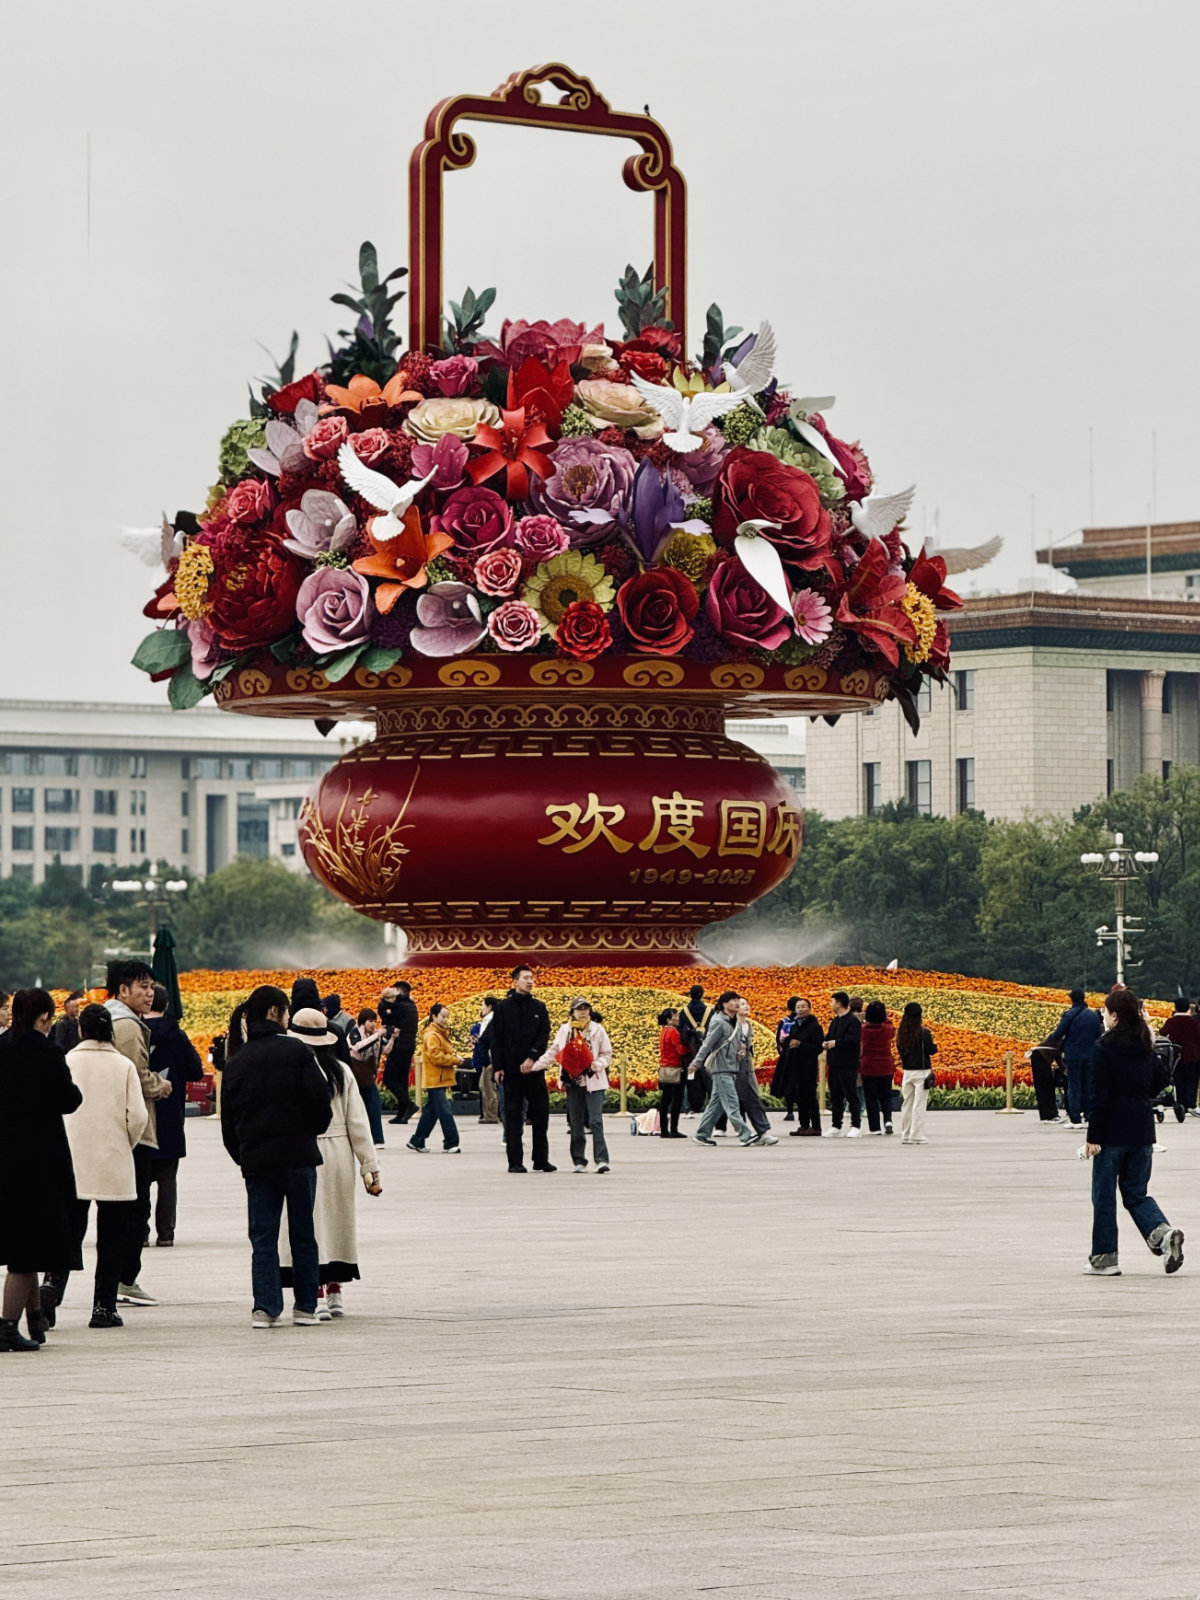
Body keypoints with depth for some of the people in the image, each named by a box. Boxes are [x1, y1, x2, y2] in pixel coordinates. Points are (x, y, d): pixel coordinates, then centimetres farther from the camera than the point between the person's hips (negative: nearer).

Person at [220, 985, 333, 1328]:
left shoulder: (236, 1062, 6)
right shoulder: (296, 1051, -6)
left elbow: (228, 1121, 7)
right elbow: (320, 1101, -10)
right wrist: (312, 1132, 10)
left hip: (255, 1158, 3)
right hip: (298, 1155, -3)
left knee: (263, 1235, 5)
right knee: (303, 1234, 8)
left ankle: (265, 1307, -5)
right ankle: (305, 1307, 11)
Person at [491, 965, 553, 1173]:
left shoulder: (539, 1008, 9)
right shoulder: (504, 1008, 2)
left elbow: (544, 1035, 1)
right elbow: (496, 1039, 0)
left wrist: (532, 1057, -14)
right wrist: (498, 1067, -8)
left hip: (534, 1068, 3)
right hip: (511, 1070, -2)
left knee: (540, 1113, 3)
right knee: (513, 1115, 0)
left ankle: (541, 1159, 11)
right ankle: (515, 1161, 2)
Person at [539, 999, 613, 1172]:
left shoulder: (598, 1029, 2)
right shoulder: (564, 1030, 9)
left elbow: (607, 1054, 5)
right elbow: (552, 1052, 13)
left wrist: (598, 1064, -16)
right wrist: (533, 1066, 4)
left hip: (593, 1082, -3)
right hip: (573, 1081, 3)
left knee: (595, 1120, -11)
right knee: (576, 1122, 5)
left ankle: (601, 1159, -13)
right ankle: (579, 1161, 10)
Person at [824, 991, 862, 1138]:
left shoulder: (853, 1020, -11)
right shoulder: (834, 1021, 18)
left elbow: (853, 1040, -21)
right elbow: (830, 1037, 23)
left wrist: (836, 1043, -15)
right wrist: (827, 1042, 0)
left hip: (847, 1065, -8)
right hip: (834, 1064, 8)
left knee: (851, 1095, -3)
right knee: (835, 1096, 9)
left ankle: (856, 1125, 3)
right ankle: (836, 1126, 14)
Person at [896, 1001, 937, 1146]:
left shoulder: (901, 1033, 0)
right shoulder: (924, 1033, -14)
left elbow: (900, 1051, 9)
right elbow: (932, 1050, -7)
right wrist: (934, 1045, 12)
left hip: (907, 1072, 5)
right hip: (921, 1072, -5)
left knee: (907, 1104, 13)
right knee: (919, 1105, -1)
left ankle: (905, 1135, 15)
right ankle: (917, 1136, -2)